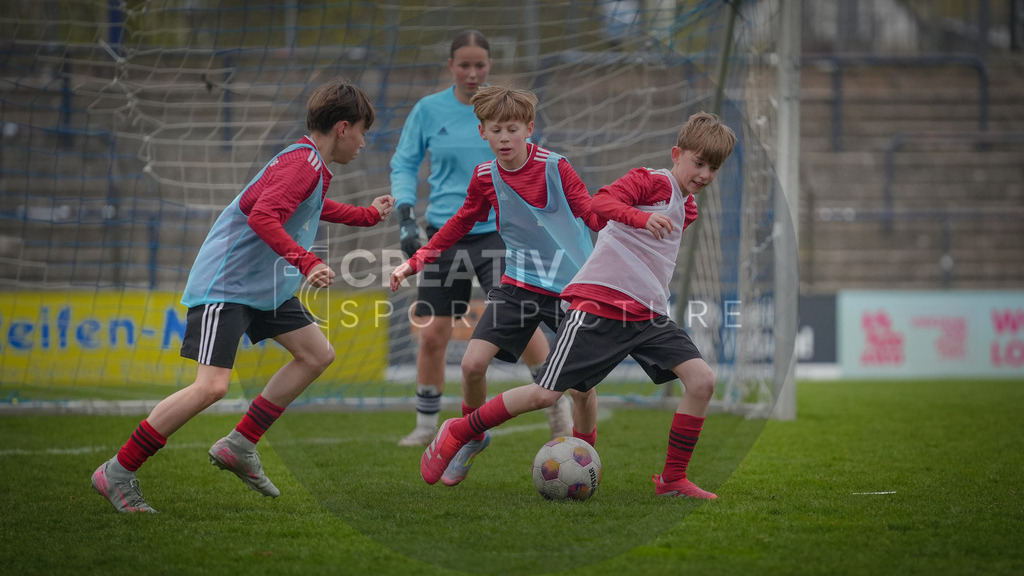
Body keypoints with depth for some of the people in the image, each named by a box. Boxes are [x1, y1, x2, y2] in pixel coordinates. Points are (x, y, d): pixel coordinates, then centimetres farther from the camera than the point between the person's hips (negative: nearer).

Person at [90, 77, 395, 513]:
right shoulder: (301, 163, -18)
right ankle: (117, 473, -12)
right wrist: (307, 263, -38)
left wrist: (368, 215, 41)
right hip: (224, 286, -11)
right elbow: (263, 217, -33)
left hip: (265, 287, 11)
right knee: (211, 385, -19)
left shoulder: (311, 166, 13)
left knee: (317, 355, 12)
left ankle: (239, 446, 14)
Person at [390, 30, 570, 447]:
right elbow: (404, 165, 7)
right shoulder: (428, 111, 1)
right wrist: (405, 217, -5)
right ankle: (426, 426, 17)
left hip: (497, 230, -1)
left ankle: (557, 407, -2)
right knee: (433, 334, 0)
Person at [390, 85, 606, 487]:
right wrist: (415, 261, 12)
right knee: (473, 363, -11)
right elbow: (461, 223, 16)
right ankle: (474, 437, 17)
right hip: (518, 284, 3)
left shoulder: (555, 168, -11)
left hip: (571, 287, -3)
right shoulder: (485, 177, 1)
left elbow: (592, 215, -13)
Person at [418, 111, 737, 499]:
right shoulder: (652, 181, -7)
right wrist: (642, 218, -42)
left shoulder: (687, 208, 18)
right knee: (546, 394, -9)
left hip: (647, 315, 8)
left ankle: (672, 480, 0)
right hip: (599, 303, -8)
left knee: (702, 380, -9)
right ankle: (456, 434, 9)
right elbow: (599, 202, -26)